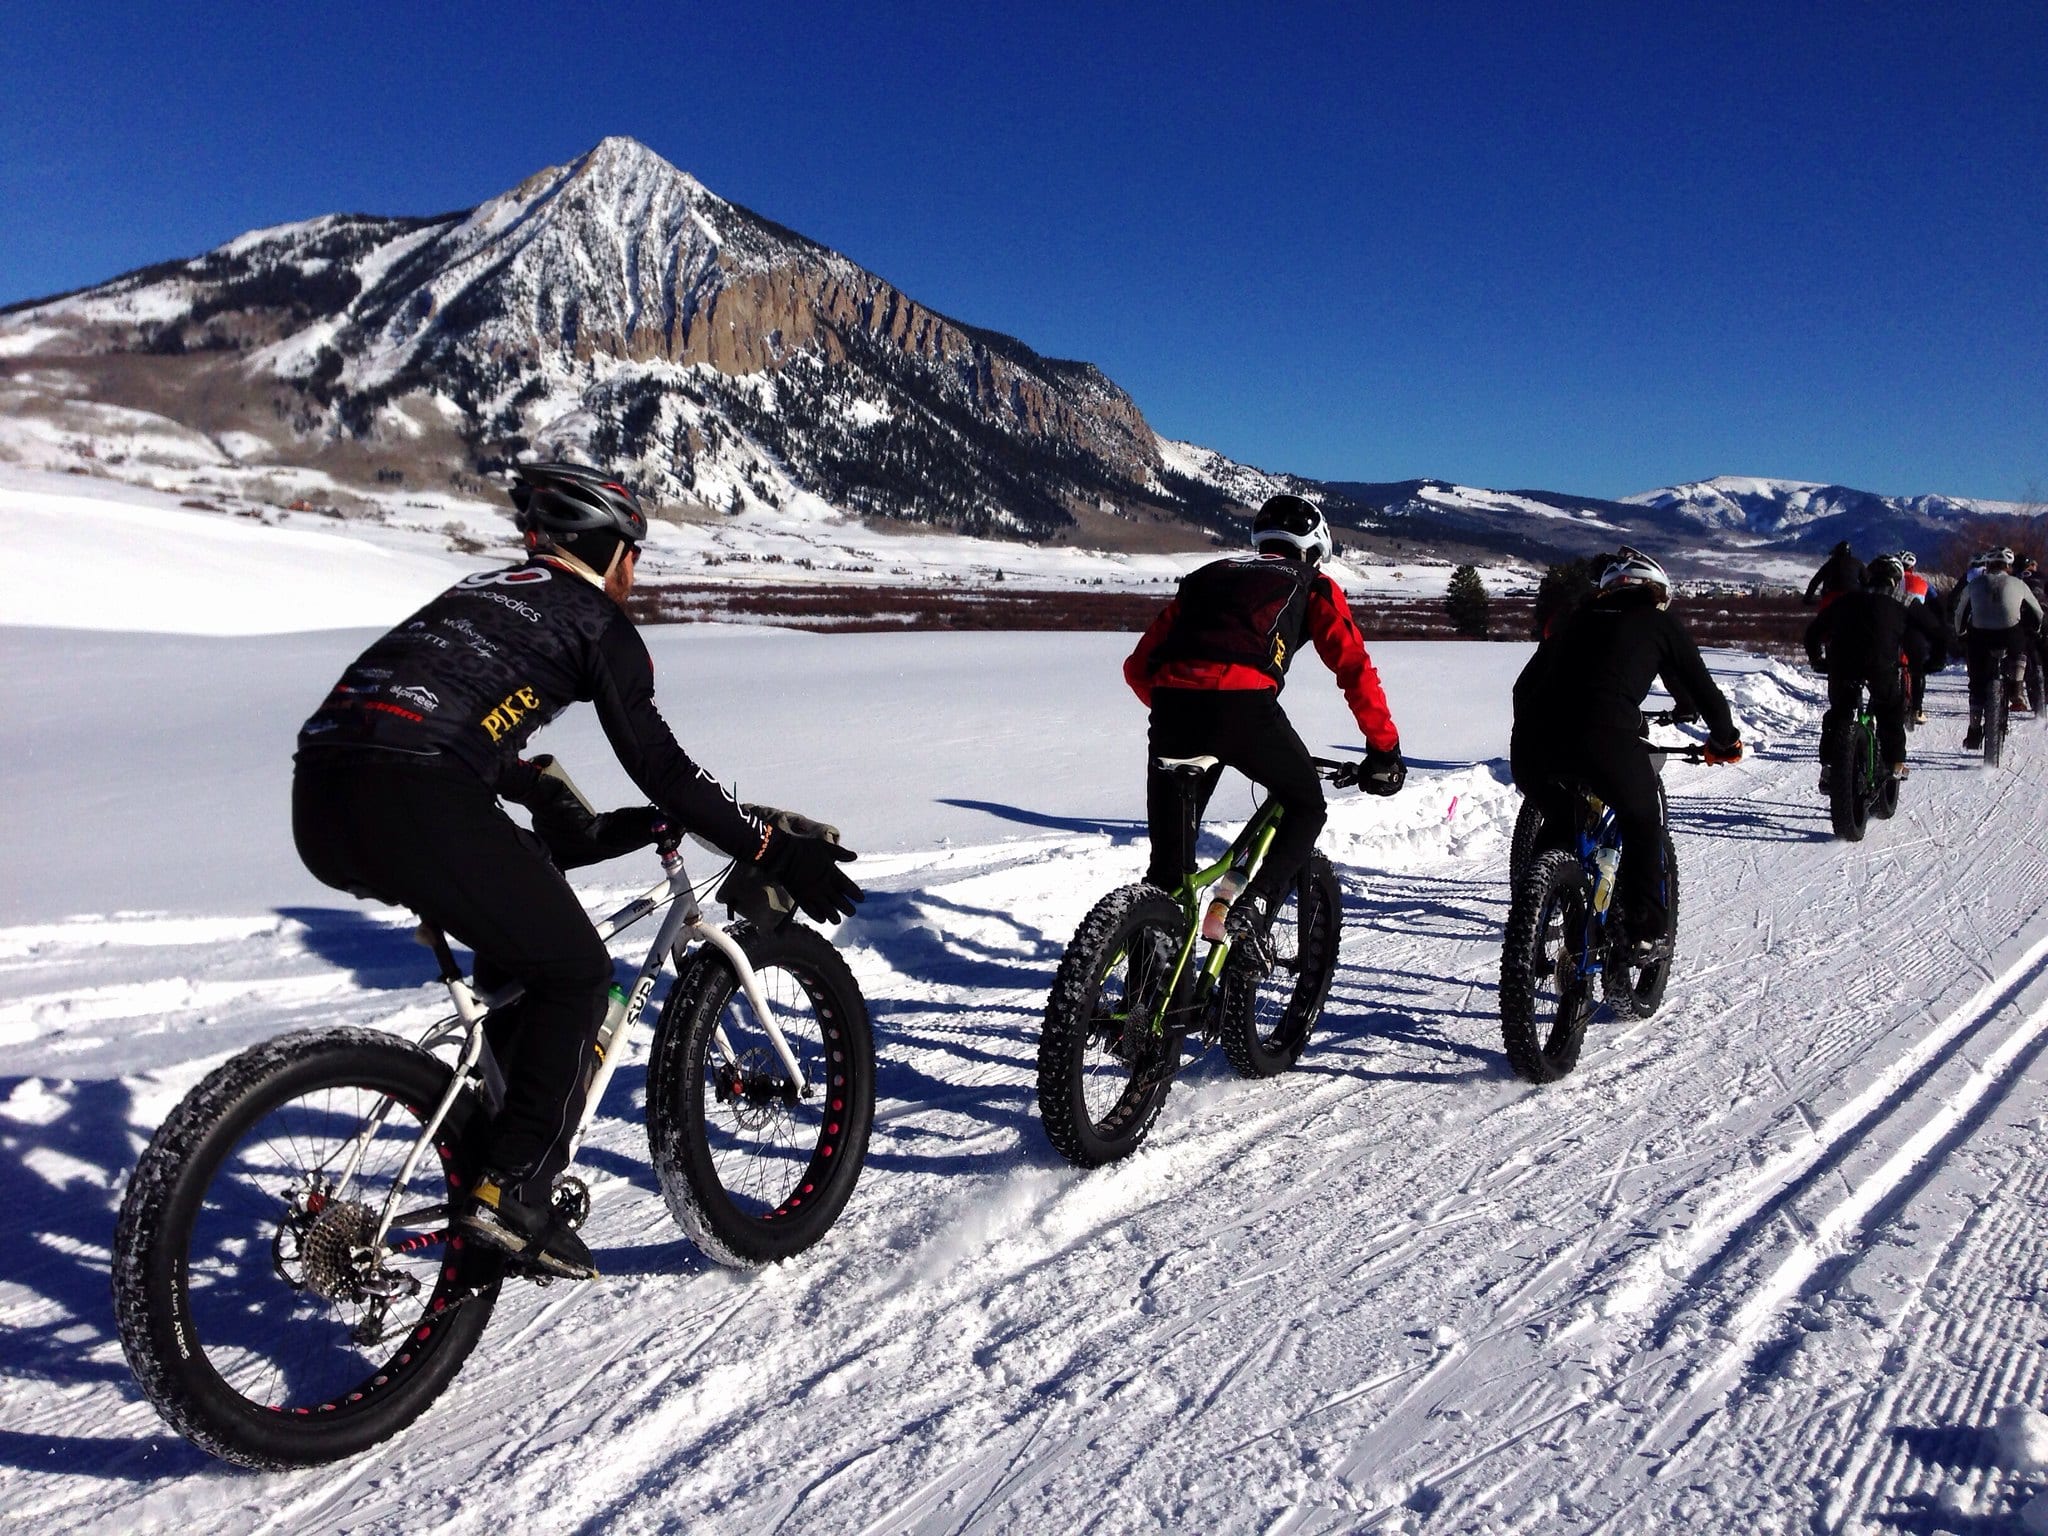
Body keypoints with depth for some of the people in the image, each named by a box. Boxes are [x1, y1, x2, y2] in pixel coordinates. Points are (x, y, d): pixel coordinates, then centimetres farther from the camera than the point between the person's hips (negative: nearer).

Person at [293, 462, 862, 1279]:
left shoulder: (487, 590, 32)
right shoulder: (592, 618, 8)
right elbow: (658, 764, 1)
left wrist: (572, 827, 43)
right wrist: (778, 852, 4)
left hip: (319, 802, 9)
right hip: (413, 798, -9)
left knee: (520, 937, 27)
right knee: (576, 971, 7)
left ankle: (484, 1133, 32)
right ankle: (511, 1189, 3)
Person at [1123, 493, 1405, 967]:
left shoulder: (1208, 575, 35)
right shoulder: (1313, 587, 25)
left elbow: (1139, 667, 30)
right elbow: (1355, 669, 14)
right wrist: (1384, 750, 21)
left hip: (1172, 703, 4)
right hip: (1243, 702, -3)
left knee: (1170, 843, 17)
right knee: (1306, 807, 21)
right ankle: (1252, 912, 2)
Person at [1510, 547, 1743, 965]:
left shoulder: (1578, 619, 32)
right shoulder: (1660, 624, 22)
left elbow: (1525, 684, 34)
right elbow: (1700, 690, 25)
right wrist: (1726, 740, 43)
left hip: (1530, 743, 4)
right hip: (1604, 739, -3)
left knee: (1556, 824, 30)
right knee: (1644, 819, 24)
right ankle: (1647, 934, 24)